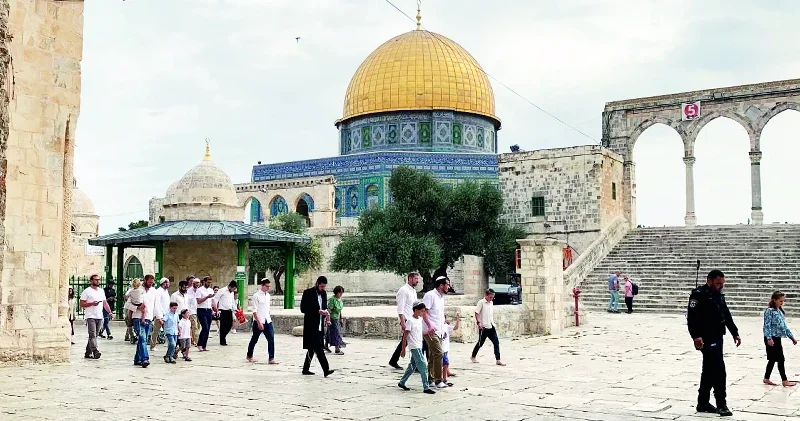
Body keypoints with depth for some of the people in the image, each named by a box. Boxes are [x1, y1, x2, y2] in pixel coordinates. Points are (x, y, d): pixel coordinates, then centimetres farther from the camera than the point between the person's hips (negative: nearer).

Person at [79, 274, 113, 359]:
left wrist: (110, 312, 9)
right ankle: (95, 351, -25)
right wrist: (92, 303, -19)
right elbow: (81, 304, -6)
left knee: (94, 335, 9)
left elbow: (105, 303, 20)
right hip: (90, 317, -6)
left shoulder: (101, 291, 17)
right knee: (92, 335, -15)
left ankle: (88, 353, 17)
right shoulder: (87, 291, -2)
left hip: (99, 317, 6)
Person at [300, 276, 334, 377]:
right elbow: (303, 309, -12)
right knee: (318, 348, -13)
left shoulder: (324, 294, 13)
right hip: (311, 325, -7)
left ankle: (305, 369, 22)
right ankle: (325, 369, -18)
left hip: (319, 325, 7)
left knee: (312, 348, 12)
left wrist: (325, 312, -1)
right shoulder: (308, 293, -8)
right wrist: (318, 311, -19)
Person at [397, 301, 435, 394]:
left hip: (419, 347, 9)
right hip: (414, 347, -9)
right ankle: (426, 387, -9)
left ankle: (402, 382, 26)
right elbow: (405, 336, -12)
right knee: (423, 366, -11)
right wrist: (403, 349, -11)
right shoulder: (410, 320, -13)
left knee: (413, 366, 15)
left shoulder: (420, 319, 11)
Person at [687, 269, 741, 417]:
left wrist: (734, 333, 20)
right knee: (719, 370, -12)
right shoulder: (699, 294, -13)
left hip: (717, 338, 9)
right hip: (706, 339, -9)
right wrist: (696, 336, -29)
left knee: (709, 371, 14)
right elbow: (691, 316, -21)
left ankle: (703, 403, 23)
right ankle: (721, 404, -4)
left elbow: (727, 316, 23)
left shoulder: (719, 295, 14)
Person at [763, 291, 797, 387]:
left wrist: (792, 337, 18)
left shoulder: (780, 311, 14)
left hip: (777, 338, 9)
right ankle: (784, 381, 0)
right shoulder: (769, 311, -12)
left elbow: (784, 326, 19)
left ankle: (766, 379, 21)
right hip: (771, 339, -9)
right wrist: (769, 338, -26)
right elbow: (767, 325, -18)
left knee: (773, 360, 12)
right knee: (780, 359, -6)